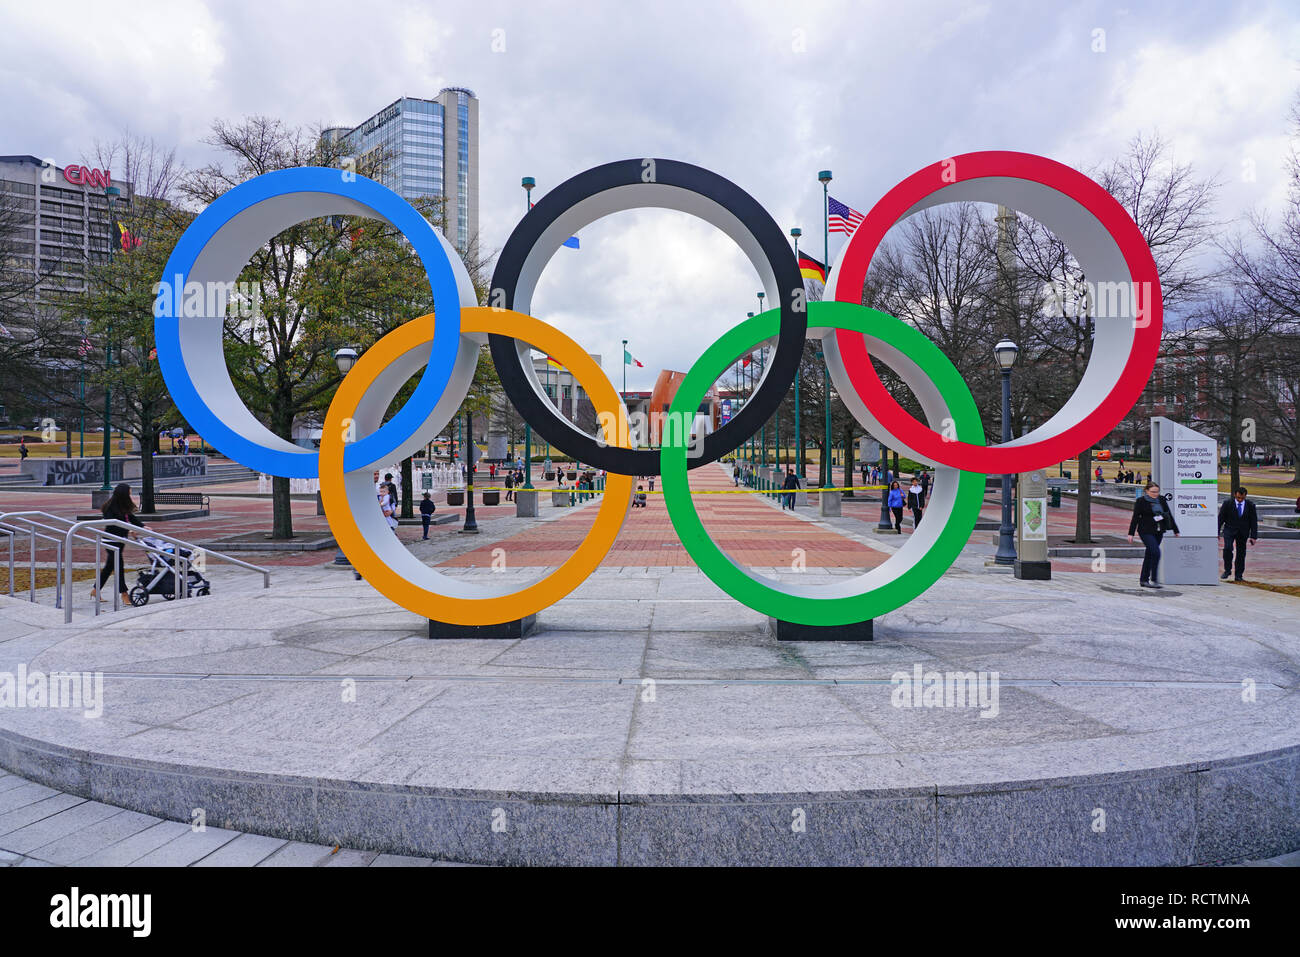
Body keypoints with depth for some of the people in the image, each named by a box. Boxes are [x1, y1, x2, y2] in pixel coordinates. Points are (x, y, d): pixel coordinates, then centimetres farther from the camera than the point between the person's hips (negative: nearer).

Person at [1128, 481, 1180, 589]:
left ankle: (1143, 580, 18)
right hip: (1146, 532, -5)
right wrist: (1131, 533, -7)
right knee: (1156, 552, -17)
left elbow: (1169, 515, 16)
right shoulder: (1141, 501, -5)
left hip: (1159, 532, 5)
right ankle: (1153, 580, -12)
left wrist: (1175, 531, 16)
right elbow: (1135, 518, -5)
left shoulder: (1162, 501, 10)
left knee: (1149, 555, 10)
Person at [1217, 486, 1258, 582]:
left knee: (1241, 553, 4)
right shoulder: (1227, 504, -7)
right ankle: (1227, 570, -7)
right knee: (1228, 548, -22)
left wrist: (1253, 536, -6)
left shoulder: (1250, 505, -3)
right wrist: (1217, 533, -4)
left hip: (1243, 532, 2)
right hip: (1229, 530, -2)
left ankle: (1238, 576, 13)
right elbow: (1220, 519, -2)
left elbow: (1254, 521, 0)